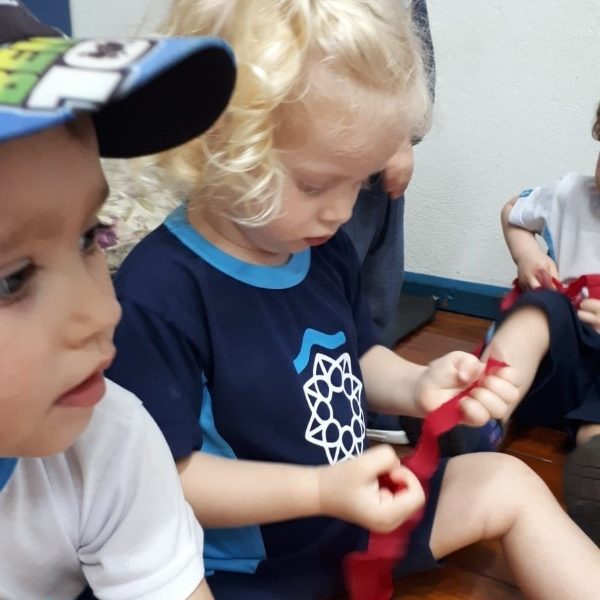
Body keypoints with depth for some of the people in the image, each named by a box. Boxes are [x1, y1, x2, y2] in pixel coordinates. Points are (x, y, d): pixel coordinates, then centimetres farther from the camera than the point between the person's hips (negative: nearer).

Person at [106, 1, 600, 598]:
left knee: (511, 483, 9)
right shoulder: (157, 293, -27)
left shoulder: (325, 251, -2)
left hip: (355, 504, 8)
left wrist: (419, 385, -10)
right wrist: (321, 491, -31)